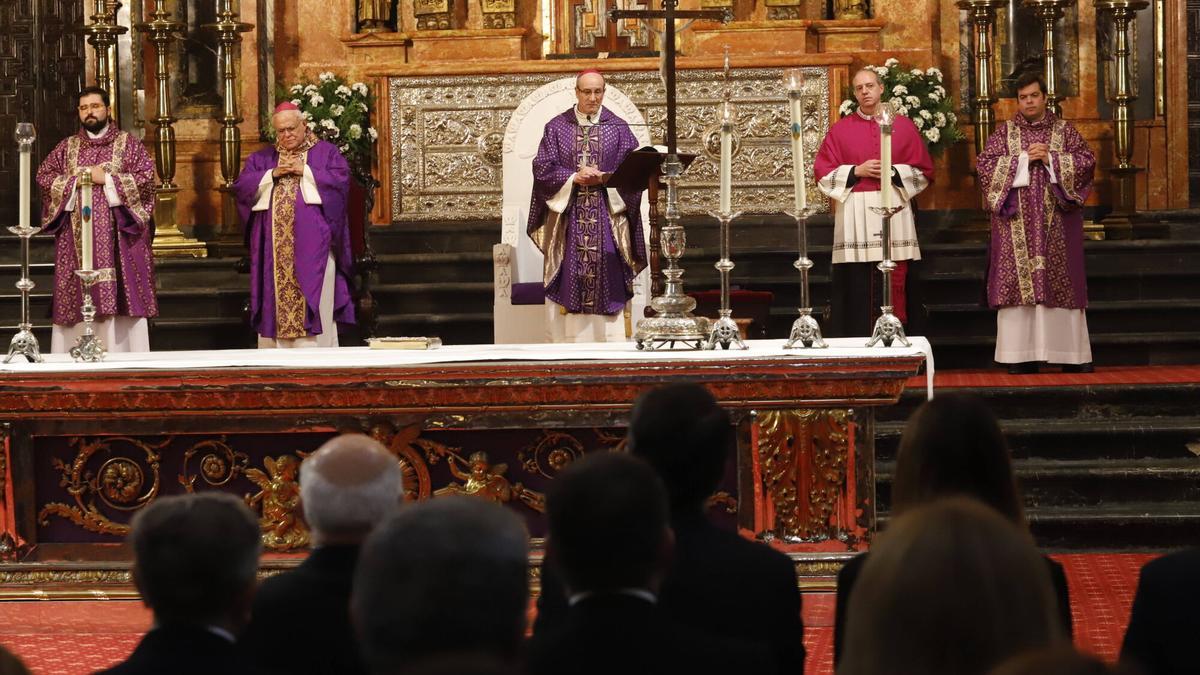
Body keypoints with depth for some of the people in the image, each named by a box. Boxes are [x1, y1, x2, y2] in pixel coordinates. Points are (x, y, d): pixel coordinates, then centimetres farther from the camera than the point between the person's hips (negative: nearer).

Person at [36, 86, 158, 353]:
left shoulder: (128, 143, 5)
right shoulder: (67, 146, 14)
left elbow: (146, 176, -5)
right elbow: (43, 176, 7)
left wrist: (107, 179, -12)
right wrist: (74, 182, -8)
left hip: (118, 233, -3)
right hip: (76, 237, 3)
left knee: (120, 293, -7)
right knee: (78, 297, -1)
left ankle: (122, 351, -6)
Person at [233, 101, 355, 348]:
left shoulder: (326, 152, 8)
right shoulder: (262, 158, 16)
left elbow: (341, 179, -7)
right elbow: (241, 186, 6)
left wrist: (305, 171, -11)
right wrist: (271, 175, -8)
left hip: (312, 245, -3)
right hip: (274, 248, 3)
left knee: (312, 299, -8)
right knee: (276, 302, 1)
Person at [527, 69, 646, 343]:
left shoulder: (619, 129, 6)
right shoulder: (557, 128, 6)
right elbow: (543, 169, -1)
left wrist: (603, 178, -16)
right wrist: (574, 178, -15)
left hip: (607, 217, 0)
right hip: (567, 217, 0)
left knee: (608, 286, -4)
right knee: (569, 287, -2)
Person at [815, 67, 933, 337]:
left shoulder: (903, 126, 9)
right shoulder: (840, 130, 9)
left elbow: (924, 172, 9)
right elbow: (823, 174, 6)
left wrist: (893, 172, -8)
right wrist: (857, 171, -7)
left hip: (893, 213, 0)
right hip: (854, 216, 0)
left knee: (893, 288, -3)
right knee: (856, 291, -5)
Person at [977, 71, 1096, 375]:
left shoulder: (1064, 130, 8)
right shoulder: (1005, 132, 7)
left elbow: (1087, 160, 0)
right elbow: (985, 164, -3)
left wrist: (1051, 160, -12)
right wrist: (1024, 159, -11)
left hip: (1056, 221, 0)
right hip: (1016, 219, 0)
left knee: (1060, 280, -1)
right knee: (1019, 279, -5)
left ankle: (1071, 353, 3)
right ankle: (1022, 355, -3)